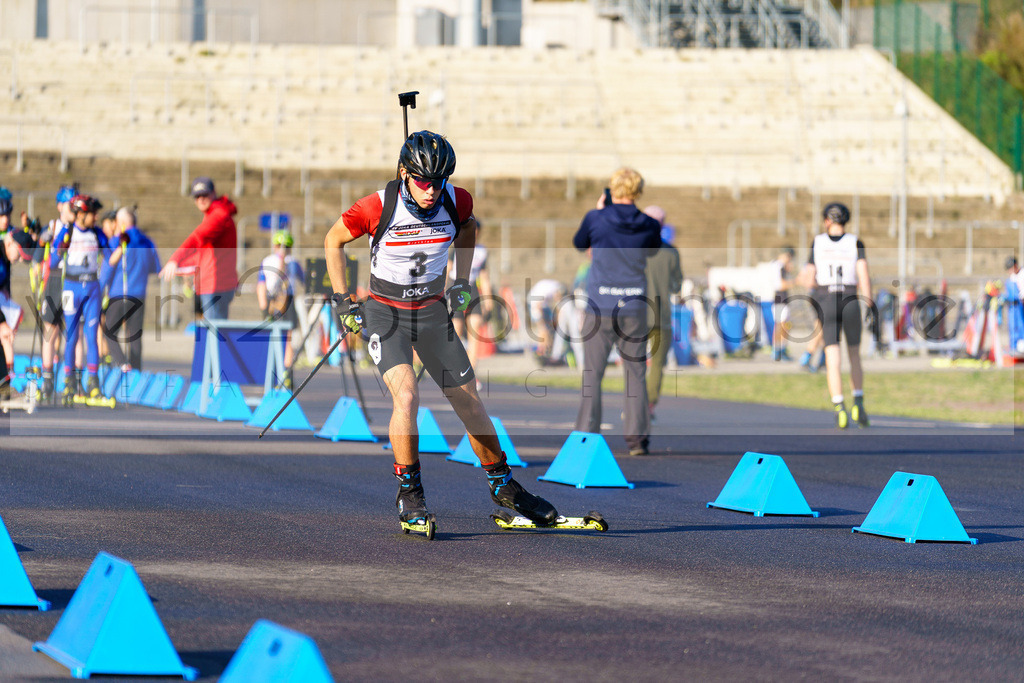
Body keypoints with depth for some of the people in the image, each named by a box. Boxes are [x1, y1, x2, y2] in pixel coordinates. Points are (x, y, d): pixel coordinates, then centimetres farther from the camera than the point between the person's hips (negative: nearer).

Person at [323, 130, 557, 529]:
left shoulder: (456, 202, -13)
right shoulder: (378, 207, -21)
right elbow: (333, 240, -4)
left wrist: (461, 281, 9)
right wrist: (340, 299, -4)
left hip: (432, 311, 3)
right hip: (385, 312, -3)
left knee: (470, 404, 4)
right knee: (406, 395, -25)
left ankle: (503, 486, 24)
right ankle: (409, 494, -9)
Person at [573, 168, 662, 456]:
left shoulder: (596, 219, -6)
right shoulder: (648, 225, -1)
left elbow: (579, 244, 13)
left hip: (600, 308, -1)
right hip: (634, 308, 1)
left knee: (592, 374, 5)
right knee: (635, 374, 7)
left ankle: (587, 435, 2)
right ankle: (637, 436, 3)